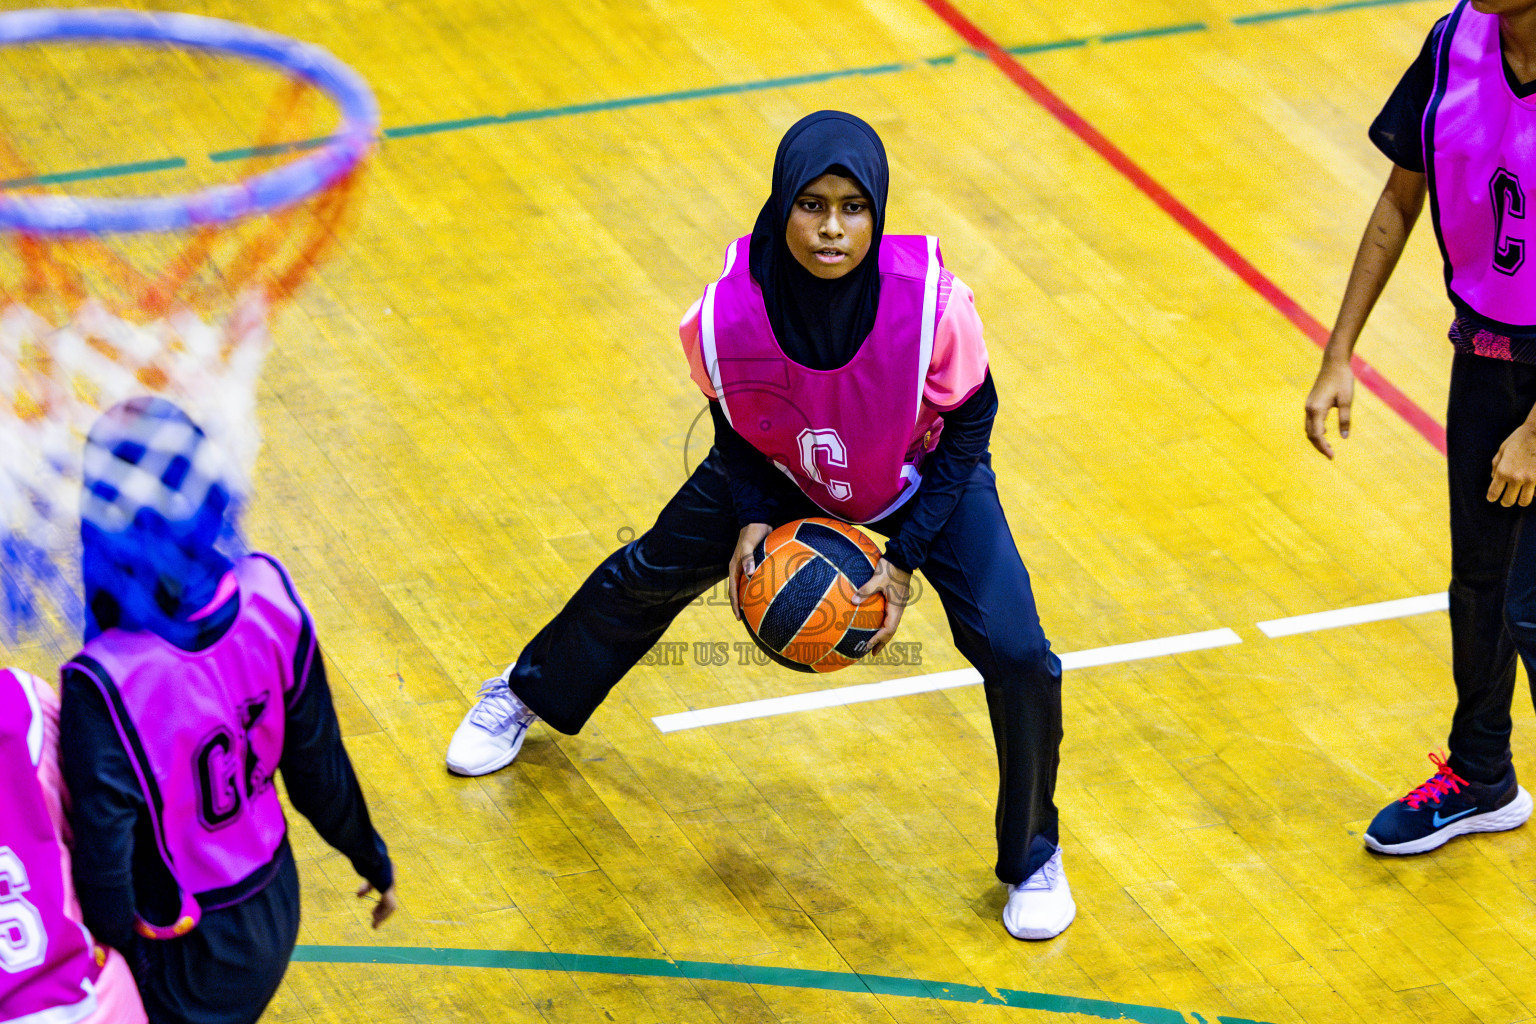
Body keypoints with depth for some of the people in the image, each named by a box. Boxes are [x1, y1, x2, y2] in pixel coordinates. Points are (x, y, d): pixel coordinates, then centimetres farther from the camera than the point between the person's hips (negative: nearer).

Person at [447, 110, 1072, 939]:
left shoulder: (932, 303, -39)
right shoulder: (727, 312, -34)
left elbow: (968, 421, -18)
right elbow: (730, 415, -8)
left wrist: (906, 559, -20)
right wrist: (749, 521, -17)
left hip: (925, 482, -2)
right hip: (781, 473, 2)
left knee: (1017, 659, -14)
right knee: (650, 574, 18)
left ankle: (1034, 856, 14)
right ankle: (529, 692, 52)